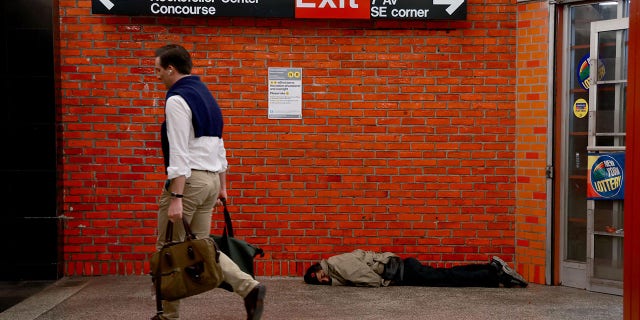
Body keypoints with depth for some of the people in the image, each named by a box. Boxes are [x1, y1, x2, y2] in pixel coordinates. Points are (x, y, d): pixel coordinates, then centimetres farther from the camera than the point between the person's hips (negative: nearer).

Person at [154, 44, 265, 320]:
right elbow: (218, 144, 20)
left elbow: (179, 152, -20)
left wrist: (176, 198, -22)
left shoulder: (177, 100, -13)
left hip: (188, 180, -9)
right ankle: (249, 287, -1)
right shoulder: (206, 95, 16)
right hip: (211, 179, 9)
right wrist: (222, 186, 24)